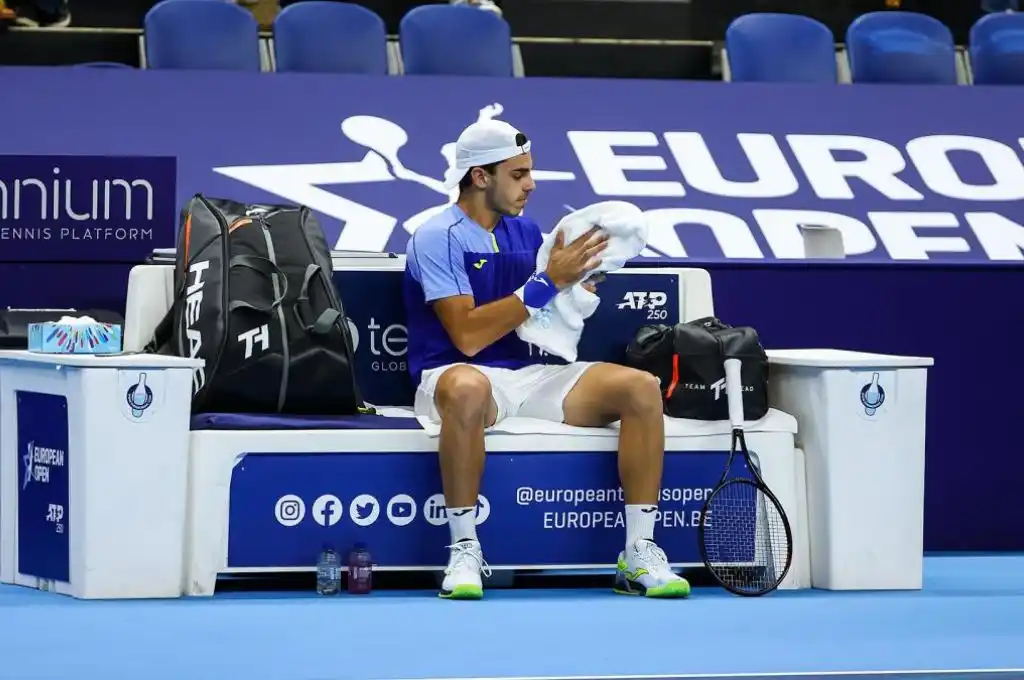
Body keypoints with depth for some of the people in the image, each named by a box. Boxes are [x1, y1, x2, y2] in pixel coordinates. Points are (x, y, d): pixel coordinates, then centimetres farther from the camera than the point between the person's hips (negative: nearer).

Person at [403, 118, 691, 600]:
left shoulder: (526, 231, 15)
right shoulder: (437, 238, -7)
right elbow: (468, 335, -18)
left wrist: (575, 280, -2)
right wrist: (548, 281, -17)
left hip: (528, 375, 7)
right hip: (459, 375, -7)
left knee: (641, 387, -14)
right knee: (467, 389, -45)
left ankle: (639, 553, -15)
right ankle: (464, 550, -33)